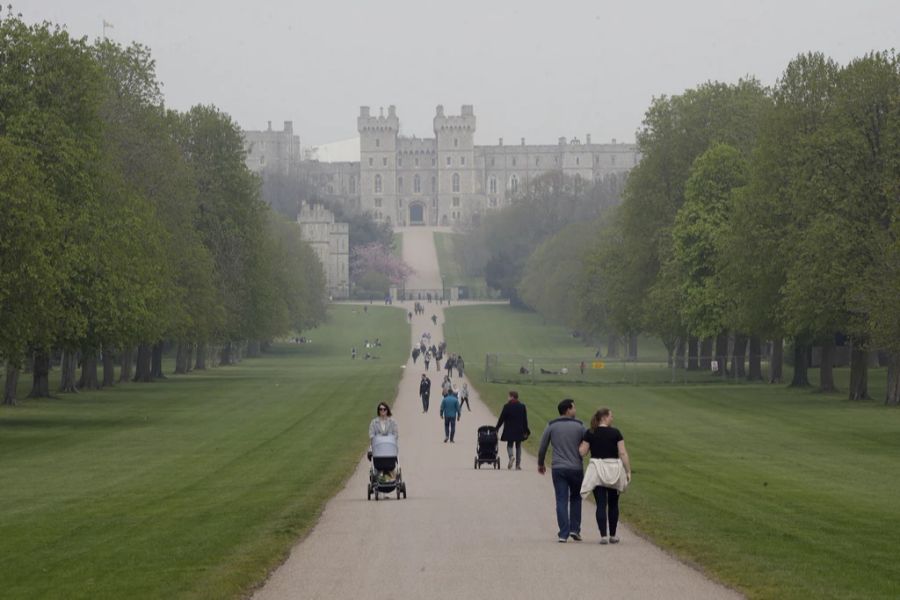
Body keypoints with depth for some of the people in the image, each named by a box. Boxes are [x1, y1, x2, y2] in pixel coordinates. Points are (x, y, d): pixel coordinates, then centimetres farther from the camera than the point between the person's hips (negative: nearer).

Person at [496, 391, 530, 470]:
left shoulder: (507, 407, -8)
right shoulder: (522, 407, 2)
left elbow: (501, 419, -6)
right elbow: (525, 420, 4)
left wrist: (497, 428, 2)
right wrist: (525, 431, 11)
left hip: (509, 430, -3)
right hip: (519, 430, 3)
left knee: (510, 445, 9)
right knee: (518, 446, 11)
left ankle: (511, 456, -23)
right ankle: (518, 465, 9)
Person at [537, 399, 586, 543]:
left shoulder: (551, 426, 2)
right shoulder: (579, 426, -1)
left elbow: (542, 448, 6)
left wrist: (540, 464, 22)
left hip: (558, 469, 0)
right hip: (576, 468, 0)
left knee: (561, 500, 1)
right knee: (575, 498, 18)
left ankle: (564, 533, -5)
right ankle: (575, 529, 12)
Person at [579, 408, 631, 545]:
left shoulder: (590, 433, -1)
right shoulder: (615, 433, -4)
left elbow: (582, 452, -3)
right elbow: (623, 453, -7)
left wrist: (581, 444, 18)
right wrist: (628, 471, -2)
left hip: (597, 470, 0)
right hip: (614, 470, 0)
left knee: (601, 504, -1)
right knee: (613, 504, 14)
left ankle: (603, 536, -12)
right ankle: (612, 536, 20)